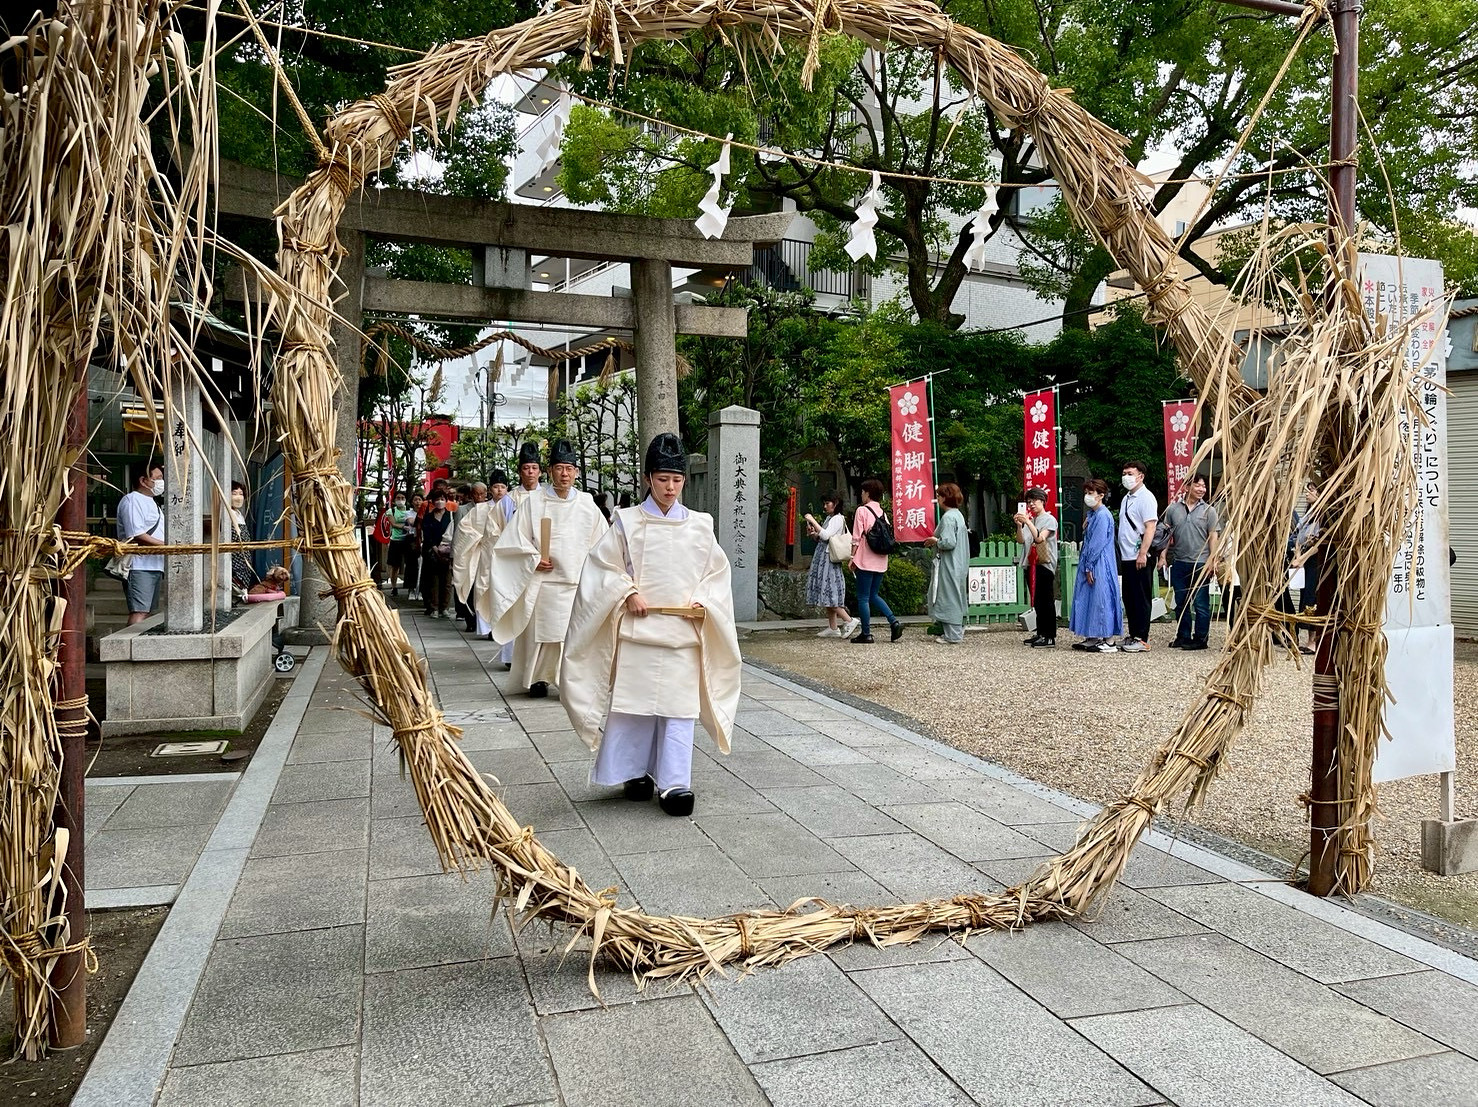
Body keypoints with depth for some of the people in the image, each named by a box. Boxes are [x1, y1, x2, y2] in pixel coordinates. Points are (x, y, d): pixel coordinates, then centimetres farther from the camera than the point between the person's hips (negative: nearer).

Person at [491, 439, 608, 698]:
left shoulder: (587, 505, 7)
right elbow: (515, 537, 3)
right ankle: (538, 678, 17)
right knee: (542, 630, 2)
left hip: (578, 580, 1)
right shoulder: (534, 501, 2)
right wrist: (534, 559, -7)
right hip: (543, 579, -1)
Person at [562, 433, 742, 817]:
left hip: (683, 631, 1)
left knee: (679, 707, 0)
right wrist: (627, 594, -11)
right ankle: (637, 772, 19)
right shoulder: (628, 522, 3)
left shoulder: (700, 525, 8)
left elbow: (718, 572, 13)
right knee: (634, 703, 3)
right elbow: (603, 565, 2)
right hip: (637, 630, -1)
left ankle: (674, 783, 5)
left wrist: (704, 601, -3)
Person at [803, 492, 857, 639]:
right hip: (822, 559, 10)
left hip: (829, 559, -10)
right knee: (827, 594, 7)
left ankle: (849, 621, -10)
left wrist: (813, 521, -18)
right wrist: (813, 534, 5)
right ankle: (833, 628, 9)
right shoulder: (829, 518, 20)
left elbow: (825, 536, -21)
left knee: (829, 593, -13)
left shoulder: (838, 519, -9)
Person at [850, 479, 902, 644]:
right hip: (880, 561, 7)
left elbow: (857, 538, -11)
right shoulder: (882, 512, 10)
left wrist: (852, 557, -5)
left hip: (865, 561, -7)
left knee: (863, 598, 0)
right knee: (873, 595, 17)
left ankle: (866, 634, 1)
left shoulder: (862, 510, -8)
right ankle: (894, 622, 3)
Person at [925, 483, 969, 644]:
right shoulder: (958, 515, 13)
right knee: (956, 598, 16)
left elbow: (948, 542, -24)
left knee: (949, 599, -3)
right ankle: (957, 632, 23)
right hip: (959, 564, 10)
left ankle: (952, 636, 1)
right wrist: (937, 540, 14)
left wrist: (935, 541, -8)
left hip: (948, 566, -10)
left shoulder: (948, 517, -18)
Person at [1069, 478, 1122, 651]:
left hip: (1100, 565, -10)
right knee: (1088, 598, 11)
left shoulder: (1103, 515, -15)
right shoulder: (1091, 514, 14)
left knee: (1101, 598, -7)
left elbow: (1097, 544, -18)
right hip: (1089, 564, 10)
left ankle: (1109, 641, -3)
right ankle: (1092, 638, 19)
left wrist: (1089, 567, -18)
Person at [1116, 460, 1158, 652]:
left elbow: (1150, 527, -17)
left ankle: (1142, 639, 1)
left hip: (1139, 558, -9)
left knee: (1141, 599, -3)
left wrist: (1142, 554, -23)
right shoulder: (1126, 498, 17)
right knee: (1129, 599, 12)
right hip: (1126, 557, 9)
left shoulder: (1146, 497, -9)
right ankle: (1133, 636, 20)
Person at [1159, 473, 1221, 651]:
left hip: (1200, 564, -3)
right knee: (1181, 603, 11)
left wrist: (1211, 561, -10)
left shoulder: (1208, 510, 1)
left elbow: (1214, 537, -2)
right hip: (1179, 563, 4)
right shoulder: (1173, 509, 7)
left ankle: (1200, 638, 6)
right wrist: (1163, 555, 2)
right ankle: (1183, 636, 21)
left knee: (1201, 603, 0)